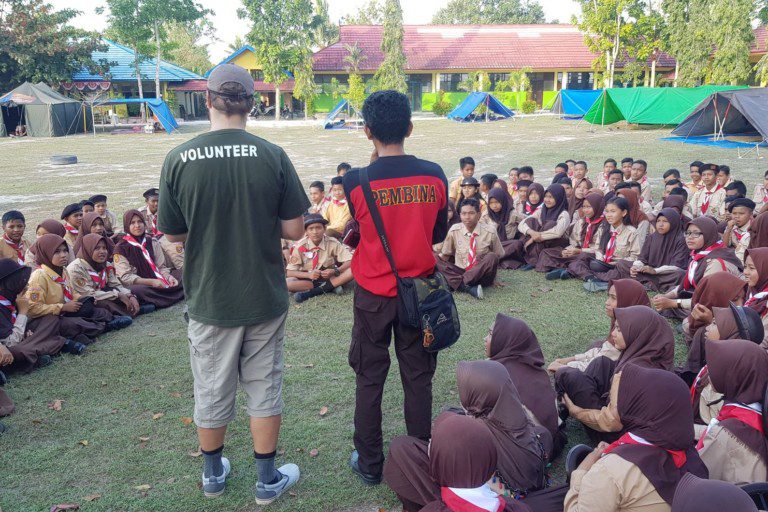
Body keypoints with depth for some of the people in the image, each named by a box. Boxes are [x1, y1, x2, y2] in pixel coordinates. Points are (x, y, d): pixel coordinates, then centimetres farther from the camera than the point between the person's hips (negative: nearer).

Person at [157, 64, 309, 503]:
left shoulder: (180, 159, -12)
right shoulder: (272, 156, -13)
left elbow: (173, 233, -3)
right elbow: (294, 230, -9)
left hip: (209, 298, 1)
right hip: (265, 297, 0)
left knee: (212, 390, 18)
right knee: (264, 387, 15)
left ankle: (214, 474, 38)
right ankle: (268, 480, 29)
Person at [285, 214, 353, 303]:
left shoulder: (332, 243, -10)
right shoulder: (300, 246, -12)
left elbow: (350, 261, -13)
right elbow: (289, 272, -12)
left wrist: (335, 271, -30)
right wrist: (308, 275, -29)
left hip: (330, 277, 1)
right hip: (308, 279, 0)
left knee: (352, 270, -26)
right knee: (287, 283, -31)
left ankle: (312, 292, -26)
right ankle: (331, 287, -27)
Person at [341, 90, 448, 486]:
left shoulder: (356, 181, -15)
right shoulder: (434, 176, -8)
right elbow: (439, 234, 4)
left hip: (373, 294, -2)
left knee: (369, 380, 12)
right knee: (418, 378, 14)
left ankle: (369, 463, 24)